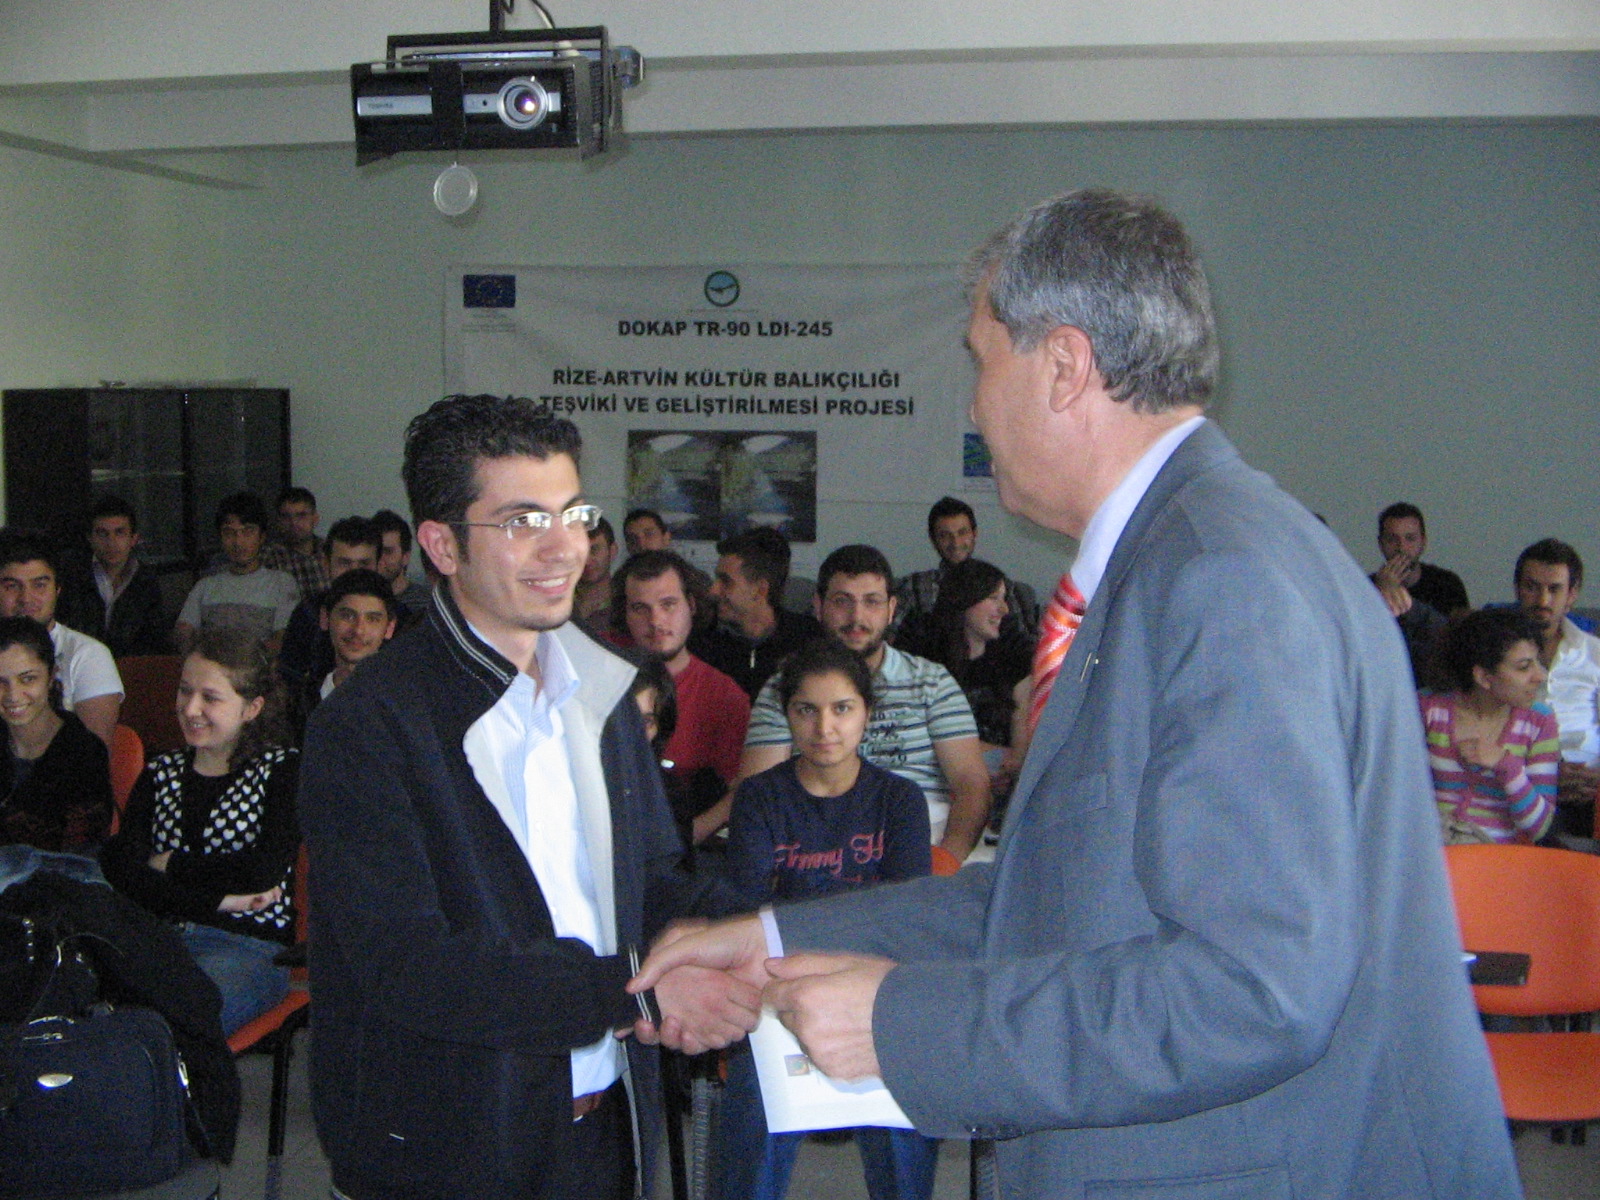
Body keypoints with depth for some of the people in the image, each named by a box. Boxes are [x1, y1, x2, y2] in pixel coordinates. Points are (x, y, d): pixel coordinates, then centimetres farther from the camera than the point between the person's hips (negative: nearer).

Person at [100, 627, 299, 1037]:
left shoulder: (283, 768, 7)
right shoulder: (160, 773, 19)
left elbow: (265, 869, -10)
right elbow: (119, 871, 1)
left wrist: (172, 865, 2)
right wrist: (218, 899, -11)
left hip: (248, 945, -4)